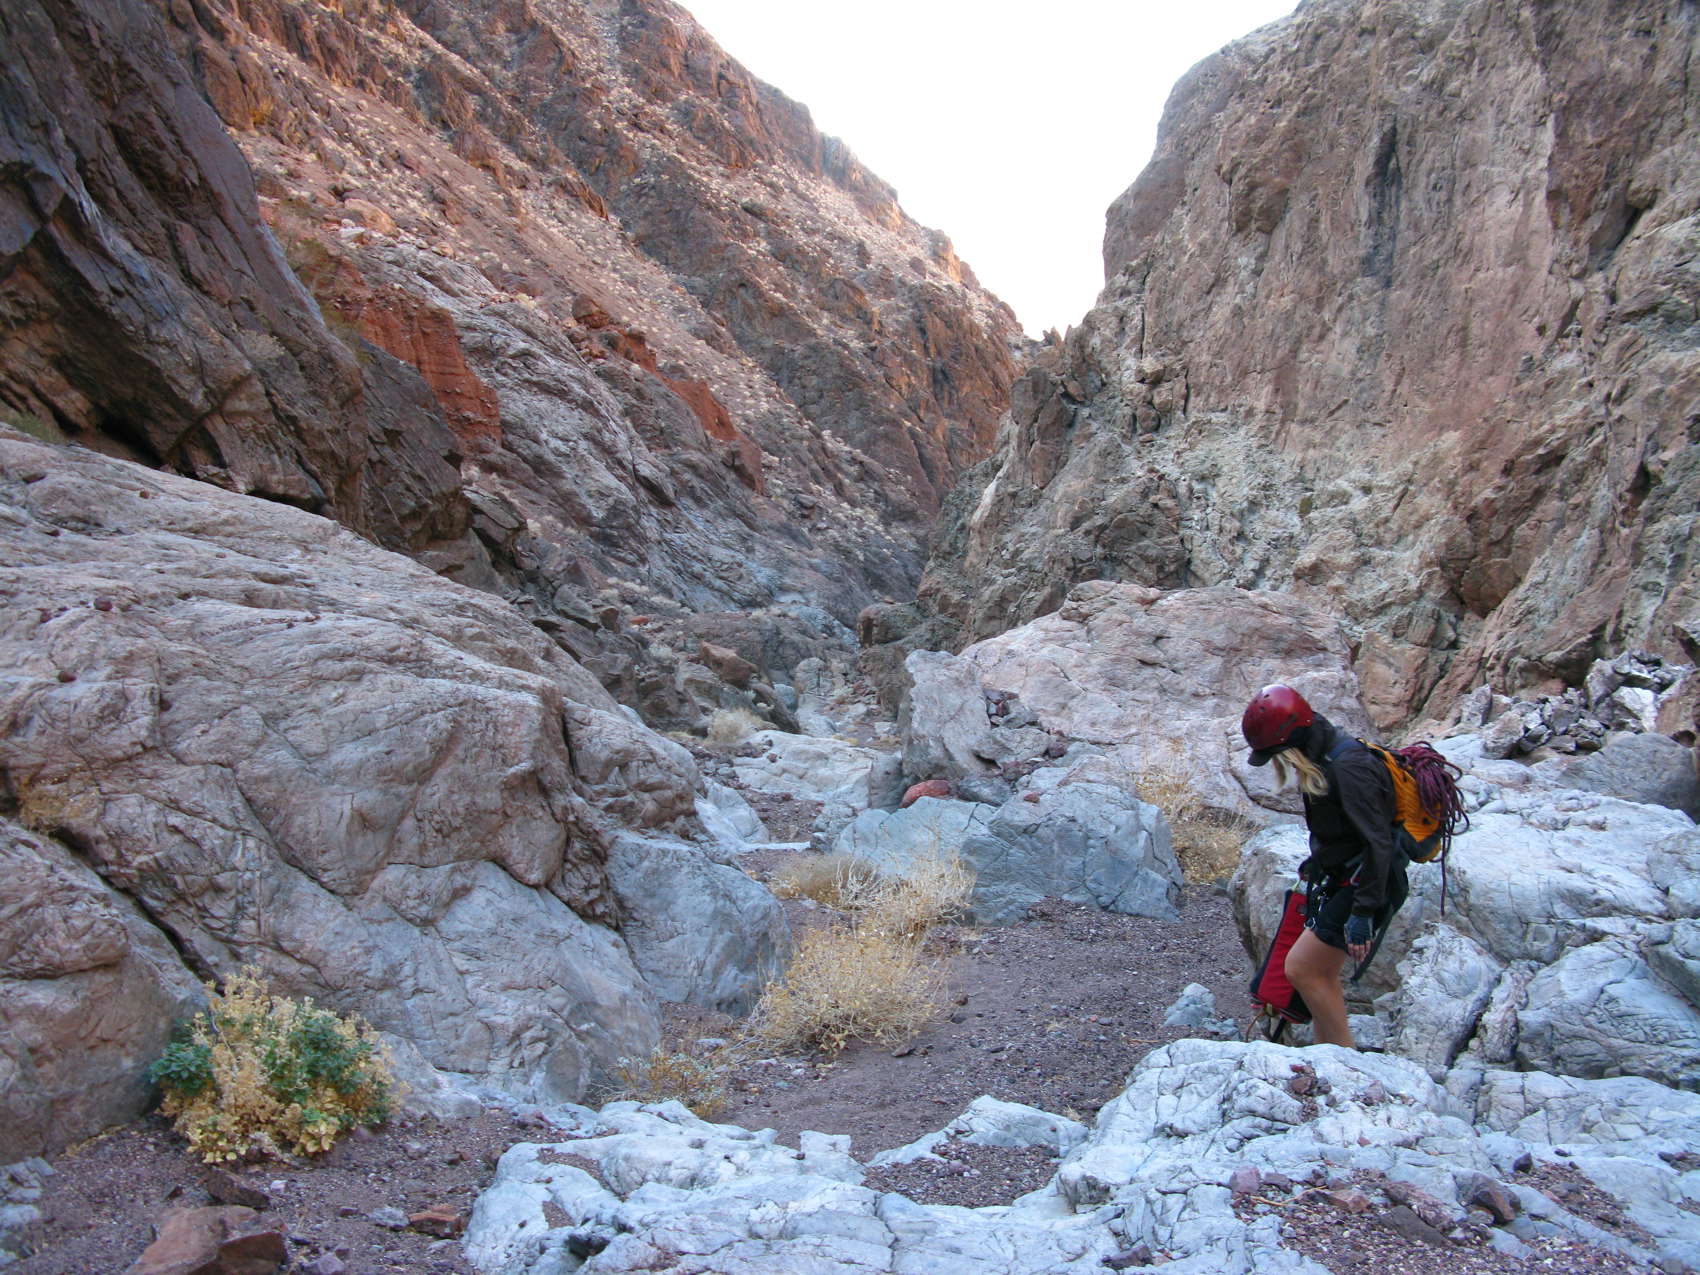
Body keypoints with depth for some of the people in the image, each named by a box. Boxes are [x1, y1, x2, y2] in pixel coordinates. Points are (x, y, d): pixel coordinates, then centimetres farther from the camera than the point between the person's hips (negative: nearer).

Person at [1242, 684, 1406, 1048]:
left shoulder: (1349, 768, -26)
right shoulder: (1324, 756, 5)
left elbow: (1378, 843, -27)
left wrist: (1363, 913, -27)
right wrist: (1318, 861, 28)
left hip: (1365, 885, -10)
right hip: (1336, 876, 10)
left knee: (1301, 968, -10)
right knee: (1322, 975, 11)